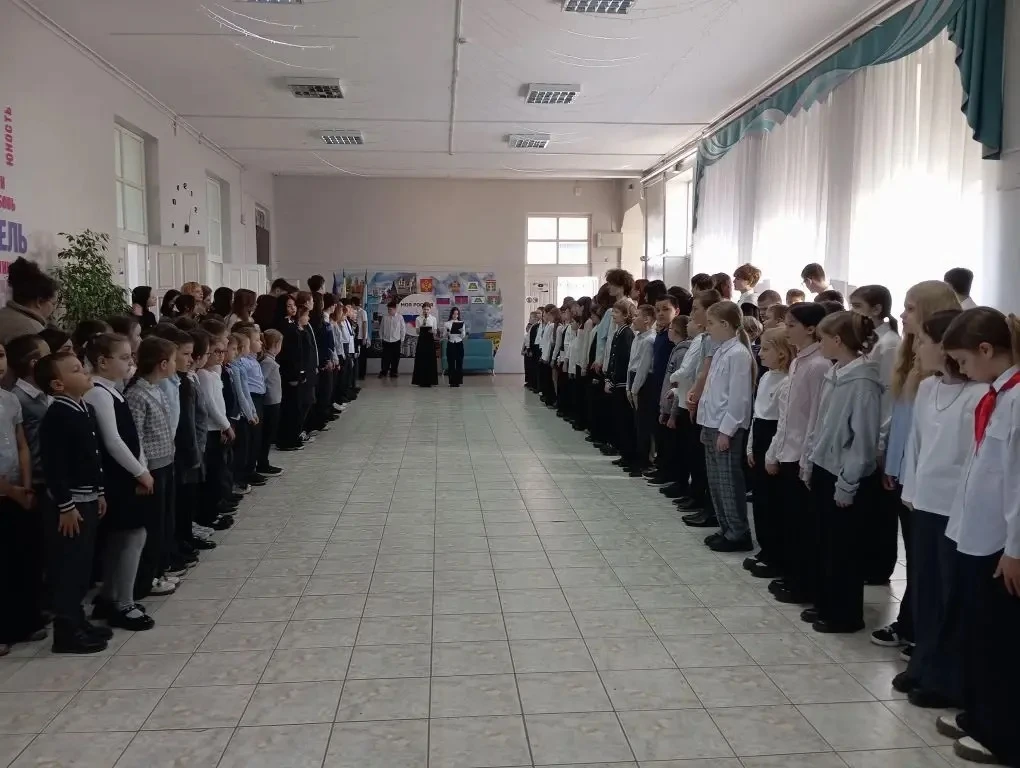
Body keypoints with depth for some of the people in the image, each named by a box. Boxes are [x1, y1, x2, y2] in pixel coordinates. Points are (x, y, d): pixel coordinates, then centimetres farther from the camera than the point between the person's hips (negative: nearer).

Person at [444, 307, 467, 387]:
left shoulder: (462, 323, 4)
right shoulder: (446, 324, 3)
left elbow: (463, 336, 3)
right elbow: (444, 335, 3)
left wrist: (461, 331, -16)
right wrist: (447, 332, -14)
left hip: (459, 344, 1)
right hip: (450, 344, -1)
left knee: (459, 363, -1)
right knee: (451, 363, -1)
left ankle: (458, 381, 6)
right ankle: (452, 381, 5)